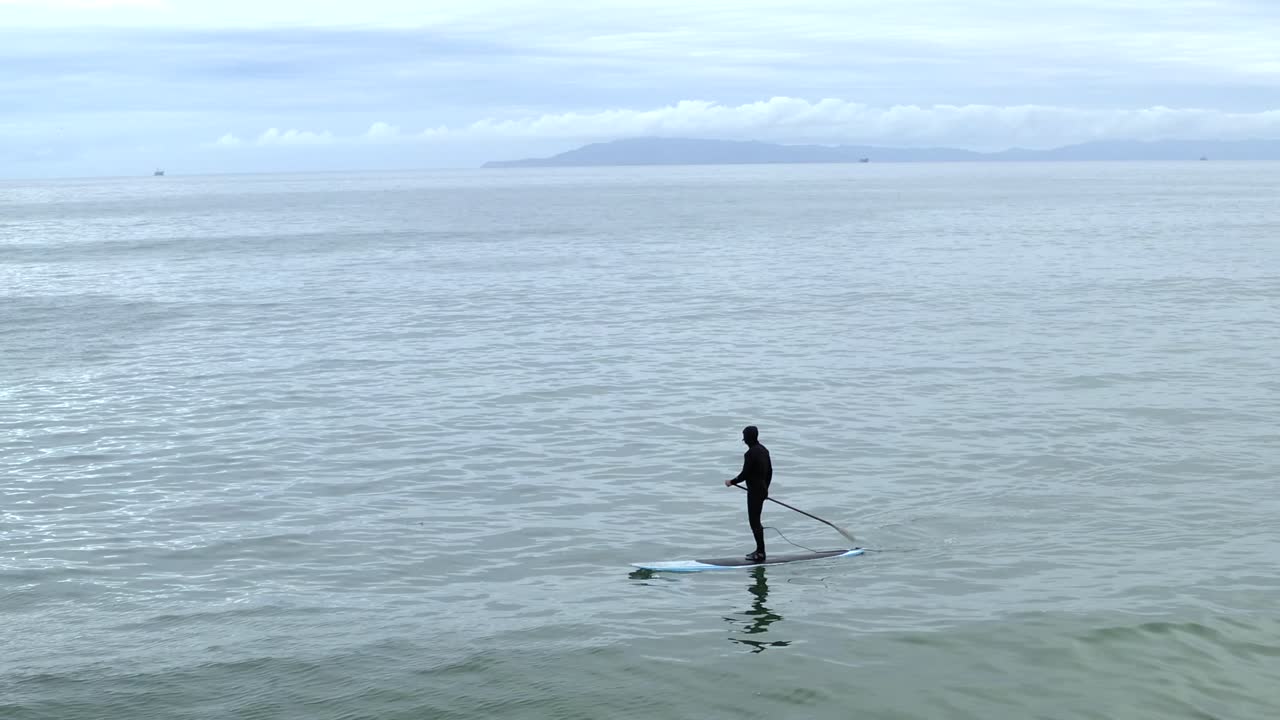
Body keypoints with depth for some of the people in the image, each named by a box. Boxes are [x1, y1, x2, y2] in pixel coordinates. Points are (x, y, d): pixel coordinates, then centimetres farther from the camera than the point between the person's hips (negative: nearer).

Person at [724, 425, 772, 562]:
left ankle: (760, 553, -3)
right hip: (762, 490, 9)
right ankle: (759, 550, 22)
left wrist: (732, 482, -3)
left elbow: (745, 474, -19)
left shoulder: (750, 453, -19)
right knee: (756, 520, 17)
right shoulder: (764, 450, 11)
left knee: (754, 521, -4)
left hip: (754, 491, -9)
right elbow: (770, 471, 18)